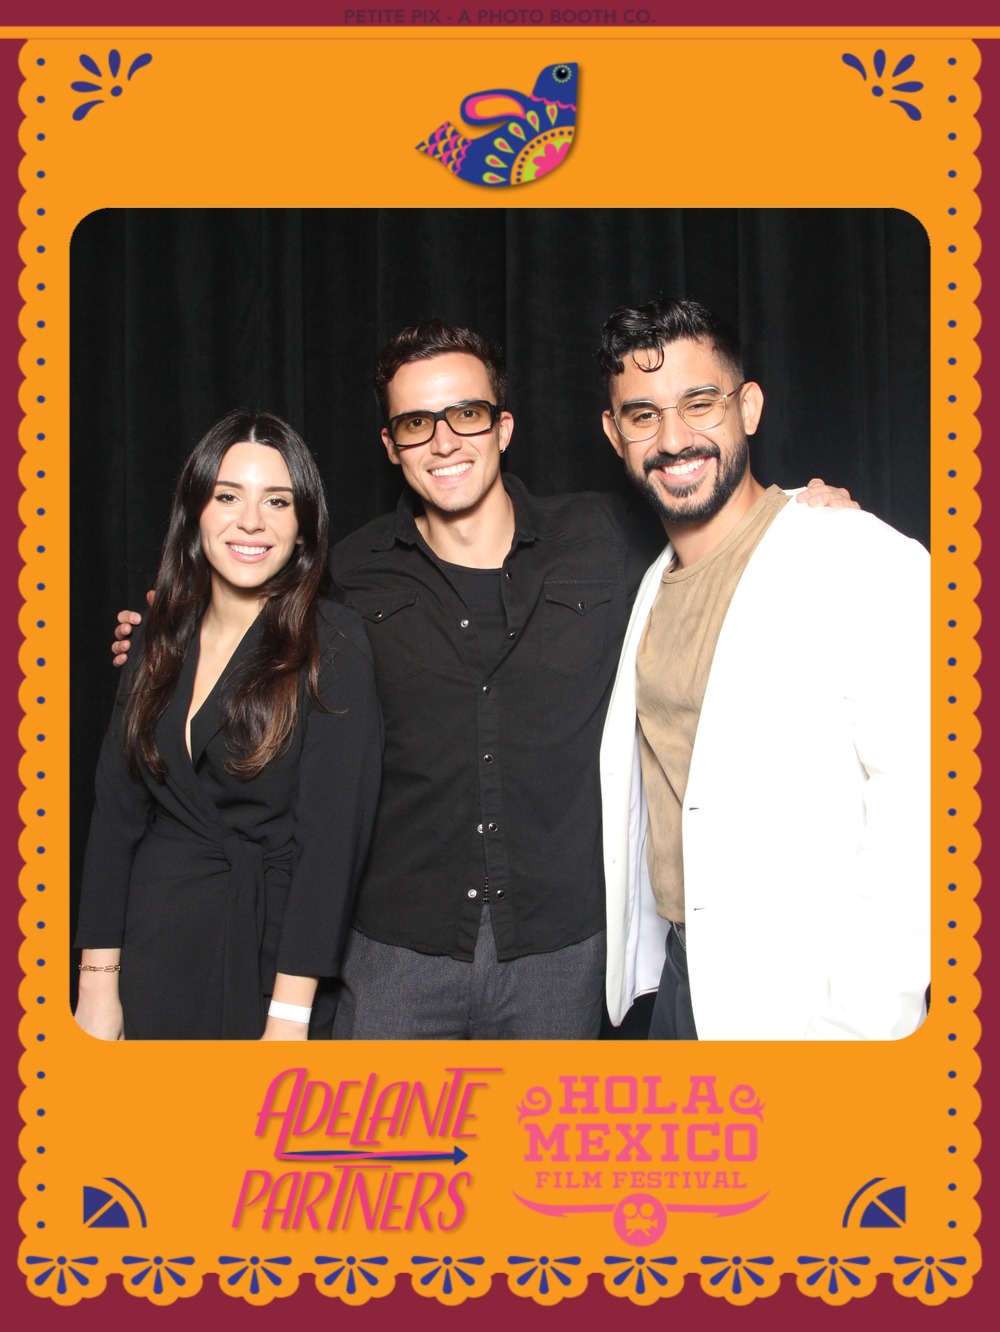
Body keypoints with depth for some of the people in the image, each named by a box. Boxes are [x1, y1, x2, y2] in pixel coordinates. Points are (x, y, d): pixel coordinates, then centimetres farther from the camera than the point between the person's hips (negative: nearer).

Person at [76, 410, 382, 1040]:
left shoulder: (332, 645, -11)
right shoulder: (158, 646, 4)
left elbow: (333, 831, -16)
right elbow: (115, 814, 4)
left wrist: (290, 1015, -18)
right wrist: (98, 983, -2)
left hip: (271, 957, -4)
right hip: (152, 957, 4)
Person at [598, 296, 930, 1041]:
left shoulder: (866, 565, -15)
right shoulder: (656, 587, 10)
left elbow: (920, 796, -22)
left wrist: (860, 1018, -23)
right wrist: (648, 961, 11)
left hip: (806, 1002, -6)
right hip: (682, 979, 7)